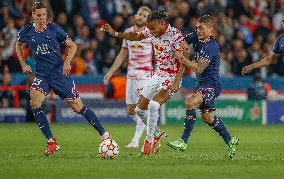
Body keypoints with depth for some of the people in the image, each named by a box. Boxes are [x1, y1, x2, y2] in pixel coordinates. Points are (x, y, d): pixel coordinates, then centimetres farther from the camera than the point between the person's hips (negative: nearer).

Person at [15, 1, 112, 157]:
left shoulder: (54, 29, -9)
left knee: (78, 107, -1)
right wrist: (23, 64, 10)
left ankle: (104, 135, 15)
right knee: (34, 102, -23)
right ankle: (51, 142, -15)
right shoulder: (26, 31, -1)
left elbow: (72, 46, 2)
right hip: (41, 75, 2)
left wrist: (67, 62, -14)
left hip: (60, 74, -2)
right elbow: (18, 45, 21)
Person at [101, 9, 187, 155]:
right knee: (139, 109, 7)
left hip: (171, 78, -8)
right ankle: (158, 134, 27)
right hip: (158, 76, 8)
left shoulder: (175, 35, -21)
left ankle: (149, 140, -15)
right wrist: (114, 33, 8)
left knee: (153, 105, -29)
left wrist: (176, 81, -30)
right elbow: (136, 36, 18)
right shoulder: (152, 32, -1)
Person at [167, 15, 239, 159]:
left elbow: (199, 69, -26)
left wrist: (182, 58, -27)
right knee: (207, 117, 16)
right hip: (201, 83, 10)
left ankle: (183, 141, -26)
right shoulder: (196, 37, 2)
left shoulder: (212, 47, -21)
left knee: (191, 102, -28)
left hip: (212, 84, -10)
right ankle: (230, 141, 33)